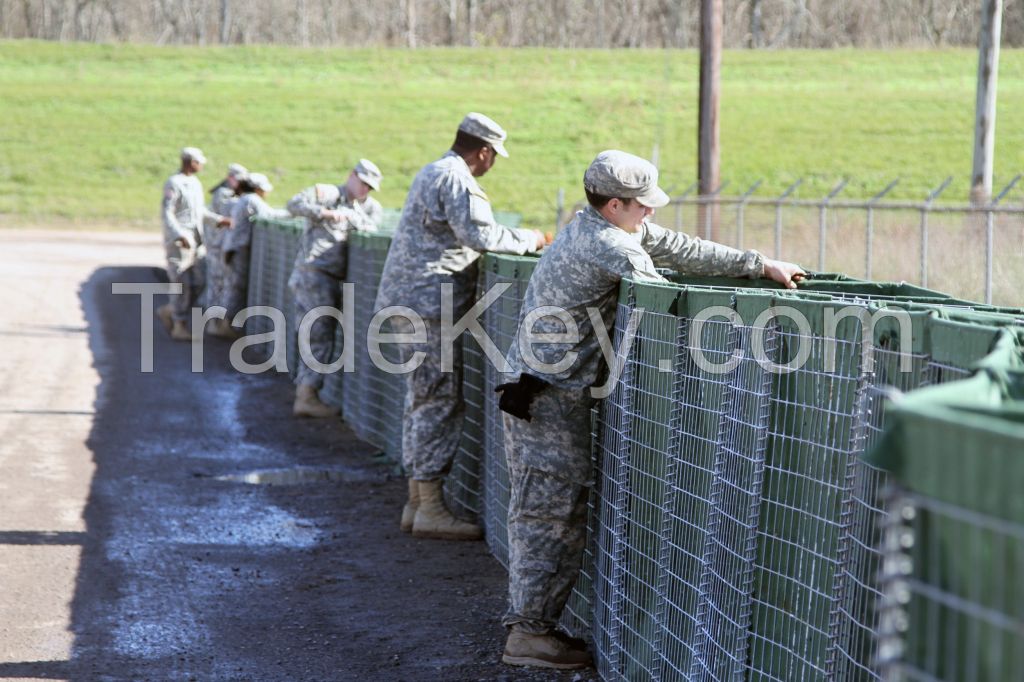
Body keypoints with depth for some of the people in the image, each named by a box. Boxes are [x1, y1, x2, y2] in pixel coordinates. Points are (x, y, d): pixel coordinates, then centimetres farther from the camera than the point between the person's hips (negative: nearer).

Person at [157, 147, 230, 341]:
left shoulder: (196, 183, 14)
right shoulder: (174, 183, -12)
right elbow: (167, 213, -17)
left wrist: (218, 220, 9)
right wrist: (180, 236, -28)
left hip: (195, 242, 8)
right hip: (177, 242, -8)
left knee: (198, 283, 6)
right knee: (183, 284, -6)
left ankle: (168, 311, 21)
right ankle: (180, 327, 1)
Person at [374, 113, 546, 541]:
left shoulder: (433, 173, 20)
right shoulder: (457, 180, -13)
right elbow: (481, 235, -22)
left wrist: (518, 238, 18)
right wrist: (527, 240, -8)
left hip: (408, 298, 11)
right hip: (429, 301, -11)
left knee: (422, 401, 13)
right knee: (438, 401, -9)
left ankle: (418, 500, 15)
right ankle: (430, 509, -9)